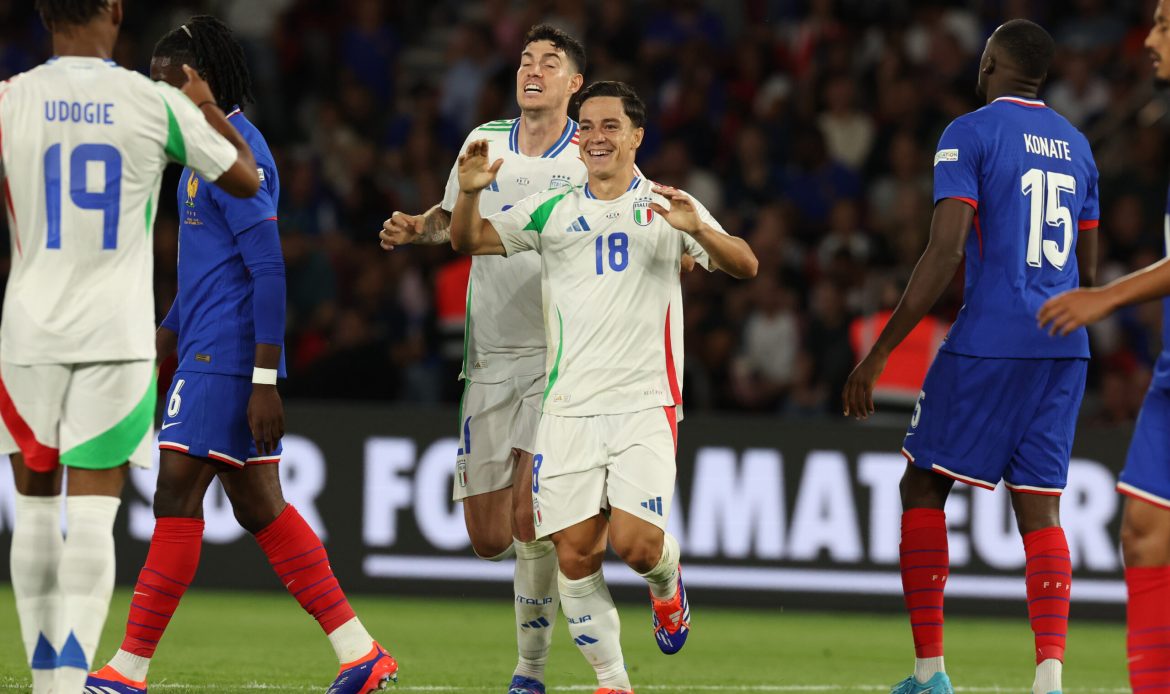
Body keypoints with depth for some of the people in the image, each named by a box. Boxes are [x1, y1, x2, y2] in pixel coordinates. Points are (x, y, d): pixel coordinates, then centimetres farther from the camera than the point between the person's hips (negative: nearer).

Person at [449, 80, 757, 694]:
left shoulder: (667, 207, 6)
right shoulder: (552, 211, 11)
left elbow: (745, 266, -2)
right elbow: (468, 241, 7)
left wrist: (697, 231, -22)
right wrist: (469, 193, -14)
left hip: (644, 404, -2)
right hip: (569, 407, 2)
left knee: (635, 543, -15)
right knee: (575, 555, -3)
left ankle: (667, 584, 20)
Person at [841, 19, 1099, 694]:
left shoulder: (971, 133, -6)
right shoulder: (1076, 144, 15)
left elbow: (945, 252, -15)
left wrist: (878, 354, -14)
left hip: (990, 340, -6)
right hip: (1064, 347, 6)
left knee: (923, 487, 8)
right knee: (1041, 511, 3)